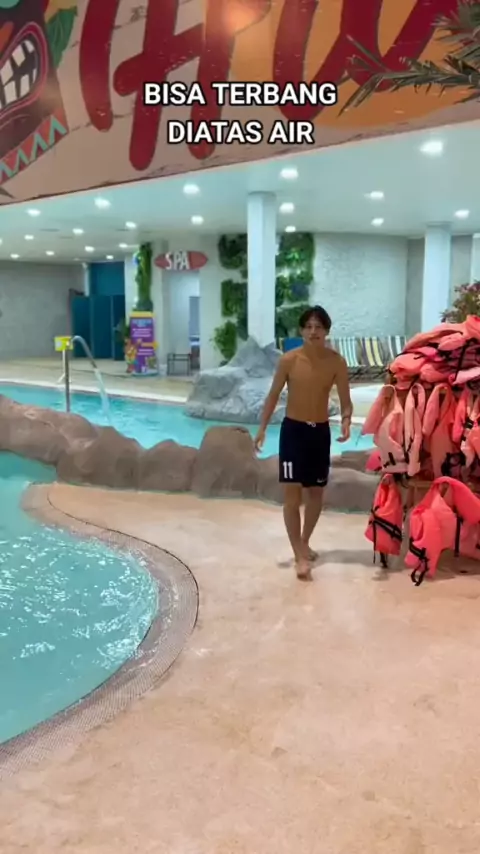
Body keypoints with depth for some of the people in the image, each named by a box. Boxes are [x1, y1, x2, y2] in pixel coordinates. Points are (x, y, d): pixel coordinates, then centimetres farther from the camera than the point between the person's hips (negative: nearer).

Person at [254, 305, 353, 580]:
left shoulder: (336, 362, -7)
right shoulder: (289, 359, -10)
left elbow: (346, 400, -6)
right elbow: (274, 395, -2)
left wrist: (346, 421, -26)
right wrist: (262, 428, -7)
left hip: (321, 431, 3)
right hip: (293, 429, -2)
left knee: (317, 492, 13)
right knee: (293, 493, -7)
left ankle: (304, 542, 34)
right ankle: (300, 556, -1)